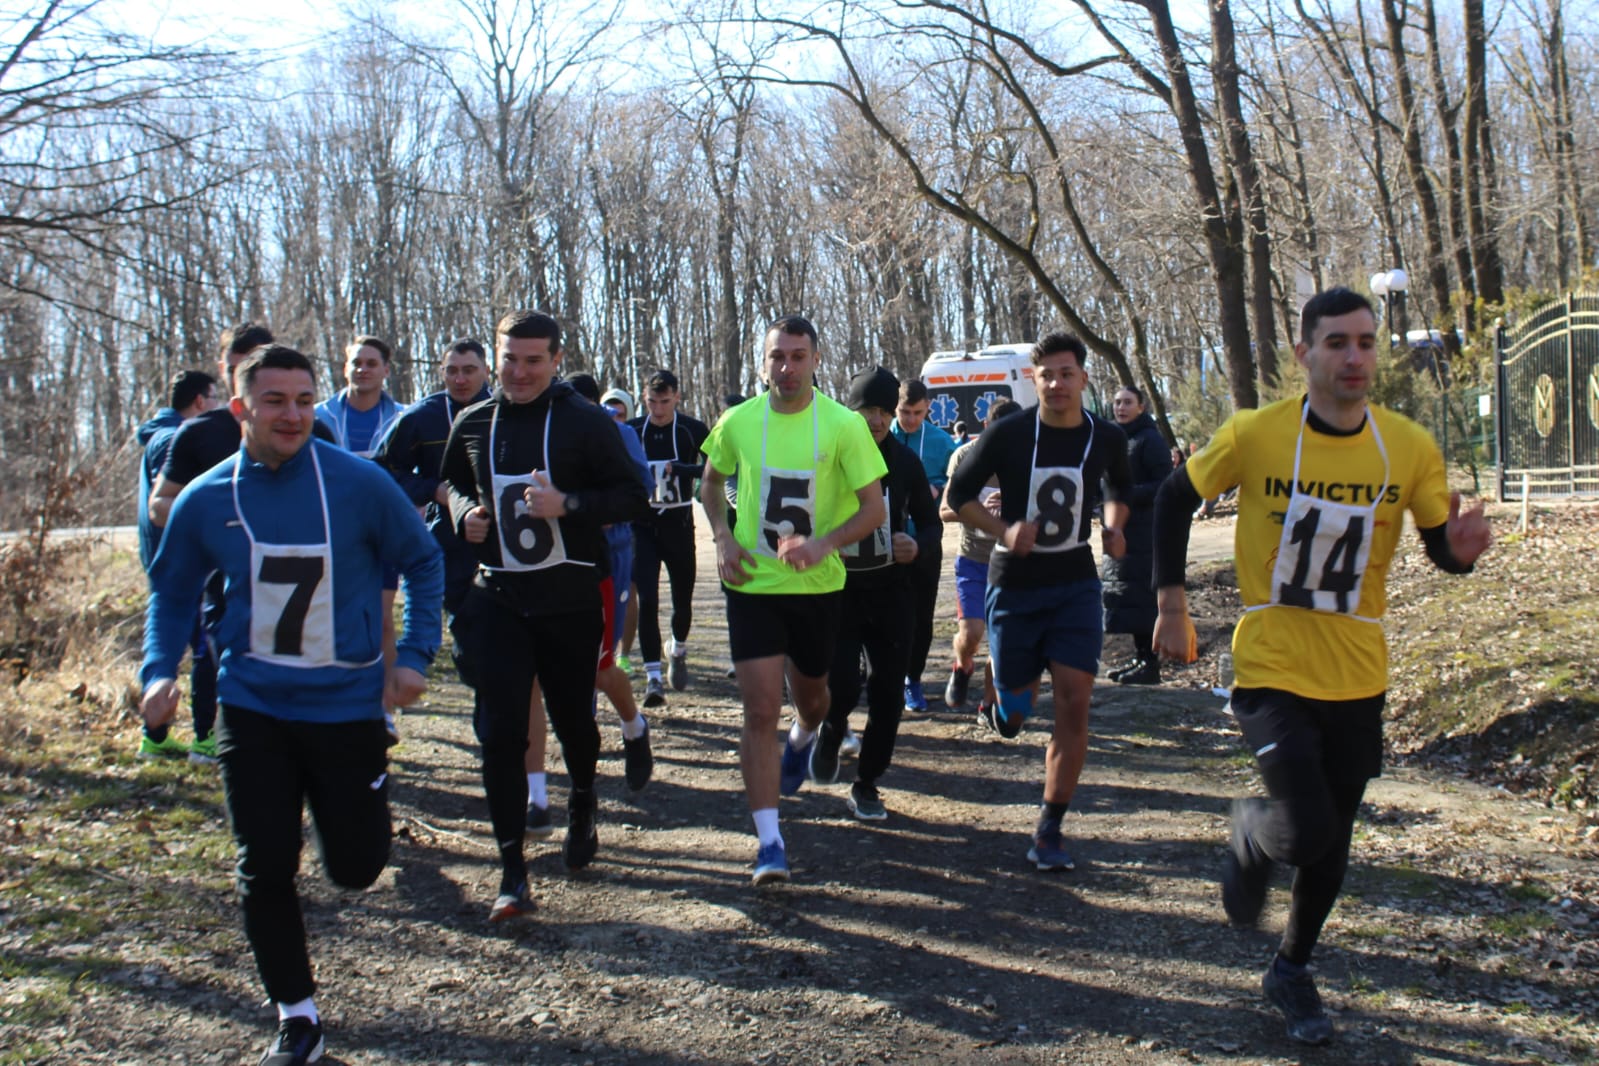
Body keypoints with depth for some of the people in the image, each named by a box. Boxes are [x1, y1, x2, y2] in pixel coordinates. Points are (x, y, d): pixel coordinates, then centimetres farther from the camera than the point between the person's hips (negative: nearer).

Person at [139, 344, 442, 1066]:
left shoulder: (359, 484, -11)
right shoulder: (205, 499, -3)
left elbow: (423, 562, 1)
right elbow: (172, 592, 12)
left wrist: (414, 655, -7)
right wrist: (159, 670, -3)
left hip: (347, 704, -1)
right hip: (253, 708, 2)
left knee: (355, 869, 6)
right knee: (265, 870, 0)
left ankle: (361, 797, 43)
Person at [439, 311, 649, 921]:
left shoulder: (585, 422, -7)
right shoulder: (473, 424, 6)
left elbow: (633, 498, -8)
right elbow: (453, 483, 24)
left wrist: (568, 504, -23)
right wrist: (465, 514, 1)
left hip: (571, 601, -2)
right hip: (497, 599, 2)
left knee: (573, 720, 12)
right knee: (499, 731, -6)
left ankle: (582, 805, 45)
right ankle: (512, 872, 2)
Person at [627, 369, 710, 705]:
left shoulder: (693, 430, -5)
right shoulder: (632, 431, 0)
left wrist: (681, 469, -29)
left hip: (679, 523, 0)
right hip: (643, 525, 0)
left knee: (682, 600, 10)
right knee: (647, 601, -9)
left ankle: (679, 652, 39)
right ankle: (653, 677, -6)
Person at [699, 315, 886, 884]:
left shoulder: (843, 425, -10)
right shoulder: (737, 422, -3)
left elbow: (874, 508, -8)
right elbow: (711, 482, 16)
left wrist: (824, 545, -25)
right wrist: (723, 537, -2)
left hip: (818, 585, 0)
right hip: (753, 583, 0)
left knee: (811, 697, 19)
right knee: (761, 709, -9)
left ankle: (801, 742, 58)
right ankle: (769, 842, -5)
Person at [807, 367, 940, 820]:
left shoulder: (905, 461, 1)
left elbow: (930, 521, 10)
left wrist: (917, 544, -12)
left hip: (891, 591, 3)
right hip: (838, 590, -2)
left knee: (887, 694, 2)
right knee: (841, 687, -14)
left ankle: (866, 785, 20)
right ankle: (829, 735, 22)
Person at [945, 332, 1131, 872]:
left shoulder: (1106, 438, -2)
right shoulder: (1007, 435, -11)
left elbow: (1120, 487, 20)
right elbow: (959, 494, -2)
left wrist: (1114, 527, 1)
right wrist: (1003, 531, -18)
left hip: (1076, 585, 1)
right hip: (1014, 585, -1)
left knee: (1074, 704, -10)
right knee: (1014, 710, 8)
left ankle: (1050, 831, 0)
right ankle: (1005, 700, 48)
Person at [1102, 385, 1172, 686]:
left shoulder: (1150, 440, -10)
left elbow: (1165, 486, -15)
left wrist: (1129, 495, -21)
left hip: (1144, 534, -9)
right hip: (1121, 532, 9)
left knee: (1141, 597, -7)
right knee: (1125, 596, 12)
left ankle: (1150, 665, -2)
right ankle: (1140, 658, 21)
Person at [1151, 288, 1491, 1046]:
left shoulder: (1409, 448, -5)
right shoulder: (1254, 435, -12)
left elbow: (1441, 544, 6)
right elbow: (1174, 500, 1)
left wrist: (1461, 547, -19)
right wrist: (1171, 606, -2)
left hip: (1357, 676, 4)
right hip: (1271, 670, -3)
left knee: (1332, 841, 14)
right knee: (1305, 829, -17)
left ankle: (1291, 971, 38)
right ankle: (1250, 834, 21)